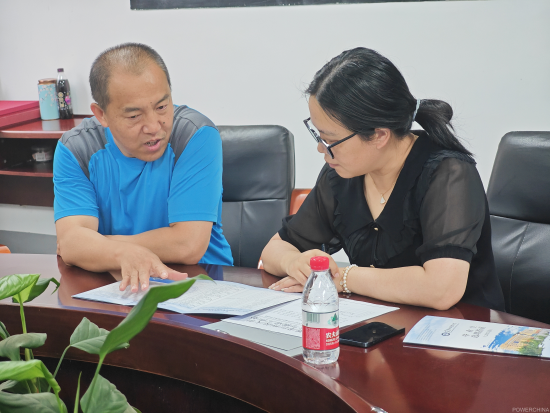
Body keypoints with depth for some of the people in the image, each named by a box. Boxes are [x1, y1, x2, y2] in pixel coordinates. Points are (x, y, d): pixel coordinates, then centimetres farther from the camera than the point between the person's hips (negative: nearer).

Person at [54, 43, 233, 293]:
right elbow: (70, 241, -16)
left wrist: (93, 246, -11)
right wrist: (126, 253, -38)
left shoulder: (197, 136, -13)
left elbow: (189, 244, -20)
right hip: (113, 288, 3)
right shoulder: (75, 149, -4)